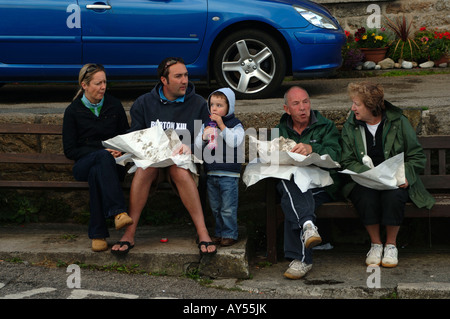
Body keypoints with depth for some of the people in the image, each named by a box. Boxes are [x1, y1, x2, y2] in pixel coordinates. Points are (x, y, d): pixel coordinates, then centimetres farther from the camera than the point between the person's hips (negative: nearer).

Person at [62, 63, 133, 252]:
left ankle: (98, 234, -43)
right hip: (84, 164, -2)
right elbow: (69, 151, 1)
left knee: (97, 172, -37)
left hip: (112, 164, 2)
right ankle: (118, 212, -55)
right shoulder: (73, 111, 5)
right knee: (103, 157, -38)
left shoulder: (114, 106, 12)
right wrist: (103, 152, -11)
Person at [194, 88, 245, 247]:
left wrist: (221, 126, -20)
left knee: (228, 208, -3)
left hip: (229, 174, -5)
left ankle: (230, 234, 8)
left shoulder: (235, 125, -4)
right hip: (211, 173, 5)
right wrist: (204, 136, -11)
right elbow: (197, 145, 9)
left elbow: (235, 142, -21)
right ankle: (219, 233, 24)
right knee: (215, 208, 14)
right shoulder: (206, 125, 11)